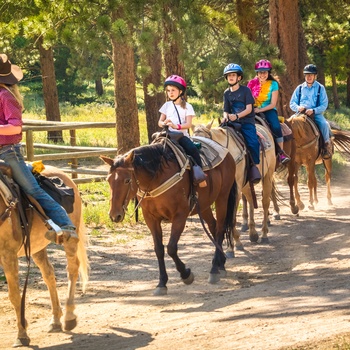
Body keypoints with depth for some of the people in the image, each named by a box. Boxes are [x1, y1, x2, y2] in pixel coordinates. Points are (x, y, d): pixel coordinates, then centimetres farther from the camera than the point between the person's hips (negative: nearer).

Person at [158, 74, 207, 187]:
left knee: (192, 149, -29)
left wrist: (177, 126, -26)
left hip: (182, 135, -2)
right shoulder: (167, 105, 13)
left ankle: (198, 173, -24)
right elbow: (160, 122, 12)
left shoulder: (187, 106, 3)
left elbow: (188, 124, -7)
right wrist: (163, 123, -13)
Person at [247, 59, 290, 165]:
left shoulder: (273, 84, -2)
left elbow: (273, 104, -6)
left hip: (268, 110, -2)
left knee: (276, 126, -29)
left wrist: (260, 110, -17)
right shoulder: (252, 83, 2)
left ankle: (281, 152, -18)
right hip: (254, 110, 2)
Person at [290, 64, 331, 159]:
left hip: (316, 113, -2)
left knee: (324, 124, -31)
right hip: (301, 113, 2)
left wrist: (313, 111, -19)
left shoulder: (320, 88, 6)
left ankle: (327, 145, -10)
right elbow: (292, 103, 12)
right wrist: (298, 108, -12)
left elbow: (324, 105, -1)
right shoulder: (300, 88, 13)